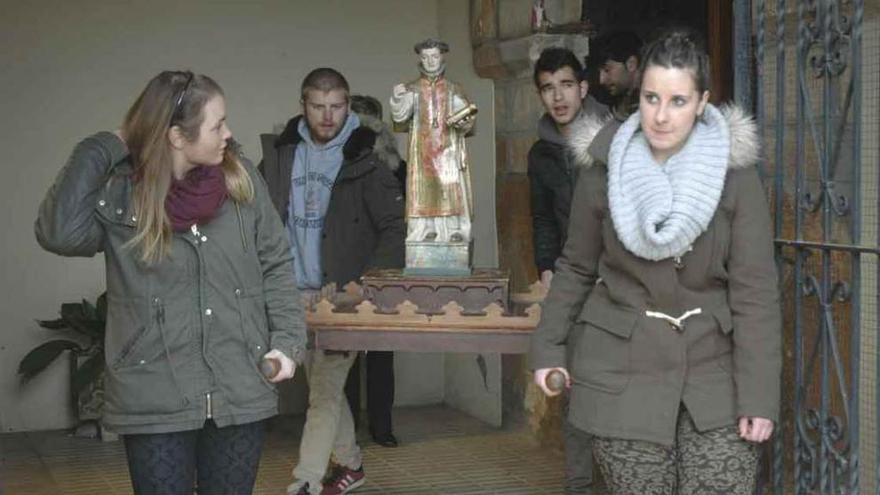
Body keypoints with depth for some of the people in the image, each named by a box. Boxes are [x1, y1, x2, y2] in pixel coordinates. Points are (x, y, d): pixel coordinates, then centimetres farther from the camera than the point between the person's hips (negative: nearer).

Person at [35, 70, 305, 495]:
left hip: (240, 393, 3)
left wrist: (287, 341, -1)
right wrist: (101, 152, -19)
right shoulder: (119, 194, -9)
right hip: (154, 400, -3)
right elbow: (59, 233, -28)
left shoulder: (242, 180, 0)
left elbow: (274, 266, 8)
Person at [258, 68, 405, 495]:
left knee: (324, 393, -6)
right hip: (298, 296, 5)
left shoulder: (366, 158, -8)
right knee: (325, 388, 17)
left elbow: (395, 227, -8)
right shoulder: (280, 154, 5)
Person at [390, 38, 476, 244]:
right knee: (423, 194, -7)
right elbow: (399, 118, -1)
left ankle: (455, 233, -8)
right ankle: (424, 234, -5)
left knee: (451, 192, -8)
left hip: (449, 152, 0)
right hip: (423, 153, 0)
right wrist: (398, 99, -19)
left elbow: (466, 117, 4)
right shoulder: (412, 90, 10)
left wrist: (463, 123, -19)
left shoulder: (453, 90, 11)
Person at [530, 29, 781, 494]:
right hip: (622, 371, 0)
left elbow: (755, 289, -8)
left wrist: (759, 394, -11)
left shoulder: (735, 174, -7)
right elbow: (576, 267, 8)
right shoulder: (604, 169, -4)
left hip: (713, 367, 0)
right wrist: (548, 347, 2)